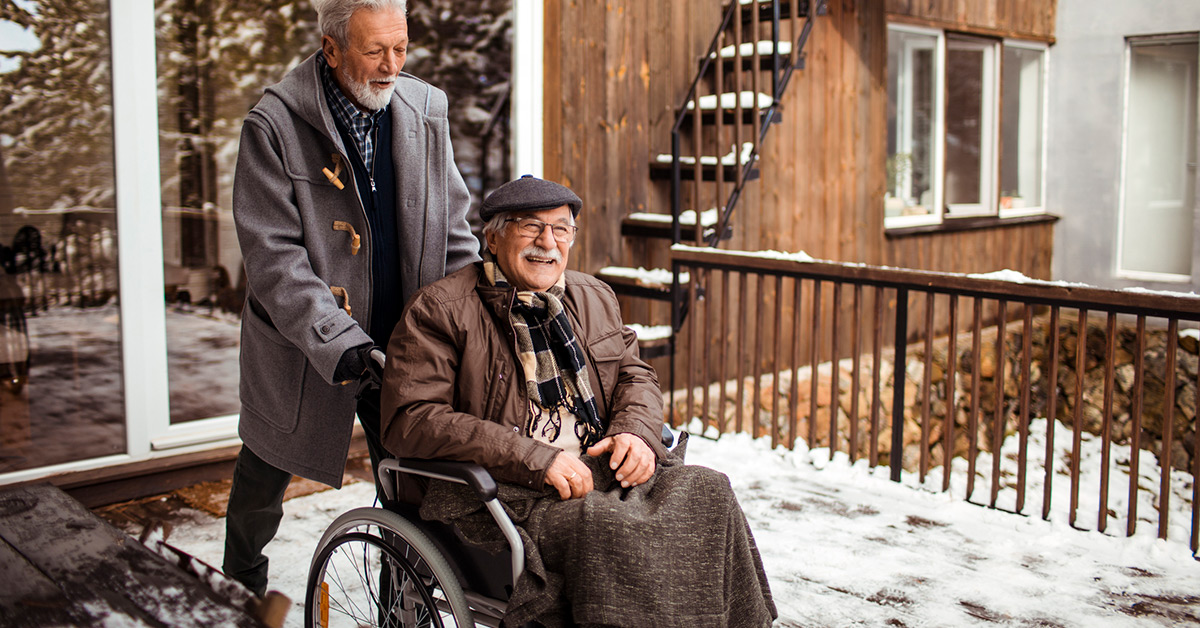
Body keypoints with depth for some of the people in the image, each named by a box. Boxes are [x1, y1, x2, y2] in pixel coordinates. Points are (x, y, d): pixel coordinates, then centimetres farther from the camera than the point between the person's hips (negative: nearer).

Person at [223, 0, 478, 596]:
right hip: (301, 347, -2)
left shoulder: (425, 112, -2)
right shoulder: (275, 125, -15)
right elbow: (273, 255, -19)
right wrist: (338, 343, -29)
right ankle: (240, 595, 47)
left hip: (404, 345, 3)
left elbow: (452, 232, 4)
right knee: (260, 488, 19)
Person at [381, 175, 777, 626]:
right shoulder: (438, 310, -2)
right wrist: (536, 459, -19)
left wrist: (635, 432, -2)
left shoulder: (595, 297, 20)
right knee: (611, 528, -33)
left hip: (604, 468, 6)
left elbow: (635, 375, 25)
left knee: (707, 494, -18)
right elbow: (411, 421, -12)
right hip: (504, 490, -6)